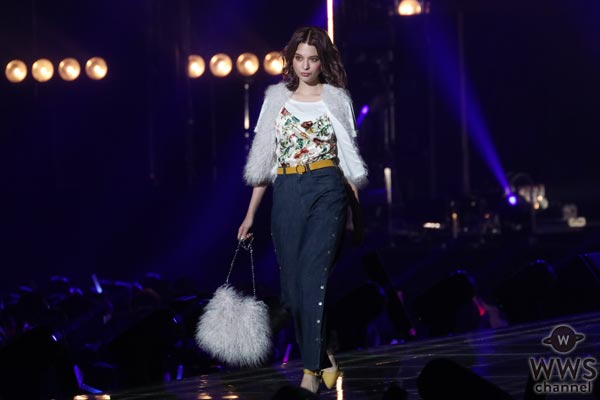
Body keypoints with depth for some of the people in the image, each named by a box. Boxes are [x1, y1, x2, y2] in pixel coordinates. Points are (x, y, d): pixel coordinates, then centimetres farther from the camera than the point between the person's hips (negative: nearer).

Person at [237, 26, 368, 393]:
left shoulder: (336, 99, 6)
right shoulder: (277, 99, 11)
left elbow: (350, 159, 6)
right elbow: (264, 160, 12)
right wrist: (251, 214, 9)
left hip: (326, 192, -3)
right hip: (287, 196, 3)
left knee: (314, 281, -13)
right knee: (293, 286, 3)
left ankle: (312, 369, -10)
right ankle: (323, 359, 18)